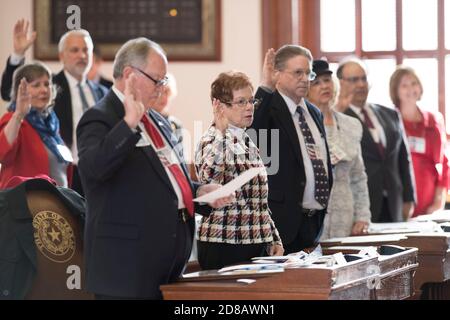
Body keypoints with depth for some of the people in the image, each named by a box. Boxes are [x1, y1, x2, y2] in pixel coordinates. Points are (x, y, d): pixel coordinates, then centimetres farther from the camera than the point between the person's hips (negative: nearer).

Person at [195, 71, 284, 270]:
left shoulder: (247, 143, 16)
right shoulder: (212, 143, -9)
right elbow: (208, 175, -33)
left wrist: (274, 240, 13)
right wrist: (221, 131, -25)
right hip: (224, 247, -8)